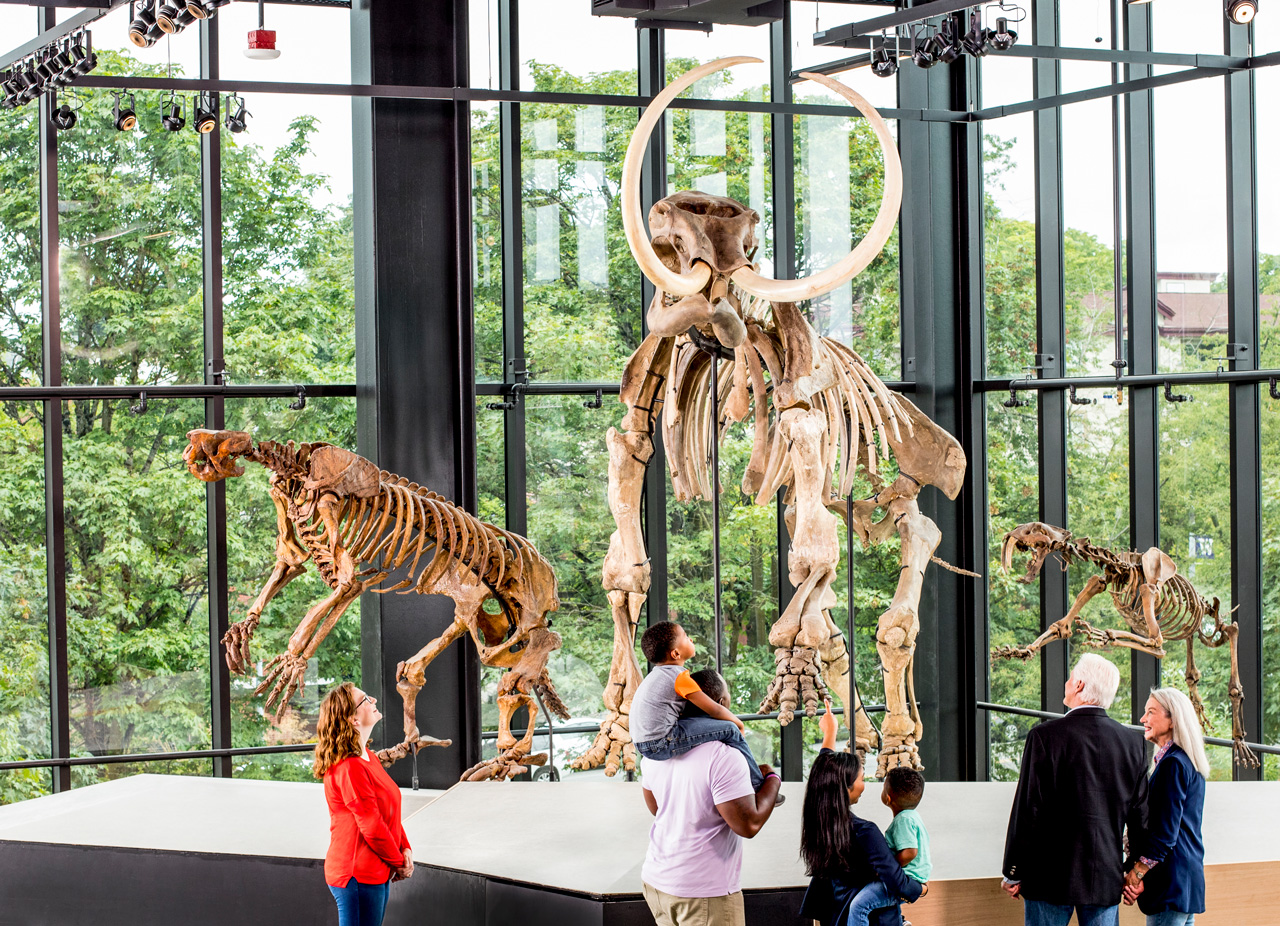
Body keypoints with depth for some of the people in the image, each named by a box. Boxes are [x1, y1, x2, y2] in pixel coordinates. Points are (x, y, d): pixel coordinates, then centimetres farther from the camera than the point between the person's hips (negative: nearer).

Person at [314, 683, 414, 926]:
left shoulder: (368, 759, 12)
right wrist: (399, 863, -8)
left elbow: (389, 813, 16)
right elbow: (372, 826, -19)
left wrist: (405, 849, 2)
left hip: (376, 873, 10)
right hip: (357, 876, -10)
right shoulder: (349, 768, -20)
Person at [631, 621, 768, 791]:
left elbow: (633, 699, 33)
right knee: (730, 730, -6)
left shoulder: (655, 675, 15)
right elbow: (714, 710, -11)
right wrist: (738, 722, 9)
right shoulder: (679, 677, -14)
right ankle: (758, 785, 4)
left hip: (641, 744, 10)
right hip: (660, 745, -10)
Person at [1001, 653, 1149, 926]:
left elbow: (1027, 811, -9)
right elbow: (1140, 814, 7)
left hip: (1050, 876, -4)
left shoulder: (1045, 737, -10)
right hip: (1107, 878, 4)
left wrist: (1013, 873, -1)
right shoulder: (1133, 743, 3)